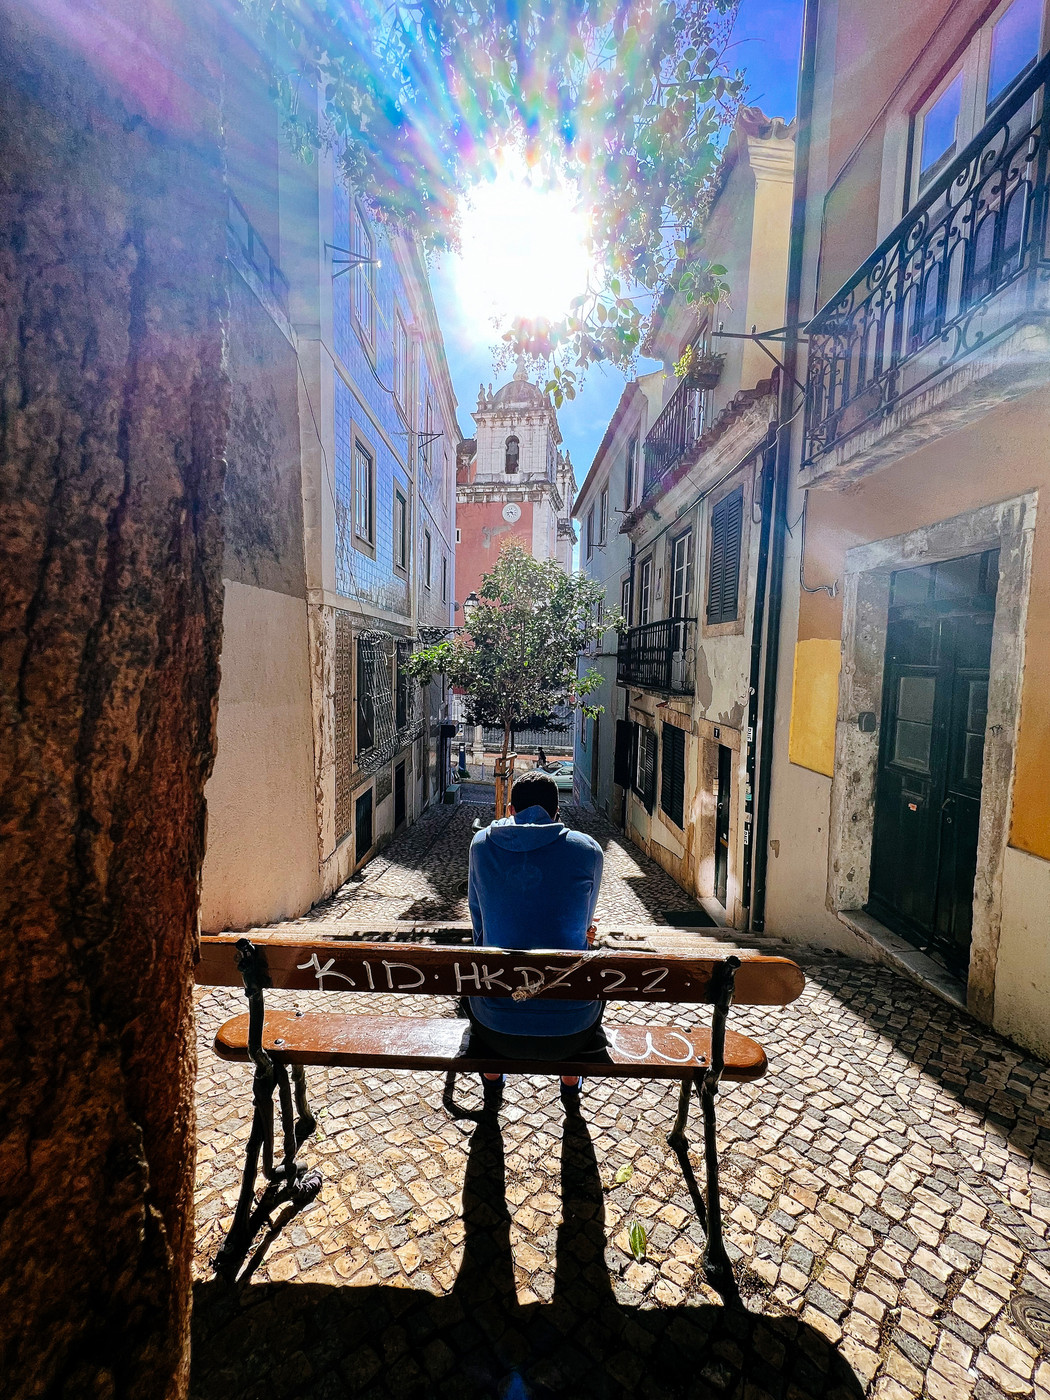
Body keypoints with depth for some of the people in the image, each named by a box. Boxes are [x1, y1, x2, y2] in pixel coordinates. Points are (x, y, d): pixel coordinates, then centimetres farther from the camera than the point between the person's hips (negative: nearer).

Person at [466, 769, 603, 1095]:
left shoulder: (481, 844, -4)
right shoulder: (588, 850, -6)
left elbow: (480, 927, 8)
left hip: (498, 1030, 1)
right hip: (570, 1031, 0)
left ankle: (492, 1075, 56)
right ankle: (570, 1080, 53)